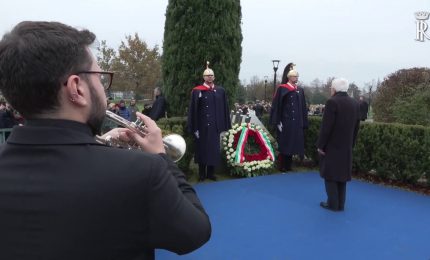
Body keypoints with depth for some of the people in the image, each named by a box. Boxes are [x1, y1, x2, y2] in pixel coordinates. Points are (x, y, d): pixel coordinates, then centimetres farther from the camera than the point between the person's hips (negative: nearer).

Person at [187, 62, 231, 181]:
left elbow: (224, 109, 9)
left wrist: (225, 125, 5)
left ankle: (211, 173, 22)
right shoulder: (197, 91, -3)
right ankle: (202, 174, 17)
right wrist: (194, 127, -10)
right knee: (202, 148, 6)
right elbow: (193, 110, -5)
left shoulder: (220, 91, 7)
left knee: (214, 148, 9)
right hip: (202, 126, -3)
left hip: (215, 125, 3)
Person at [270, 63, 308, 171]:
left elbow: (303, 108, 12)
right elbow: (276, 106, -7)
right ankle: (282, 166, 8)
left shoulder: (300, 90, 11)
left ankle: (288, 165, 19)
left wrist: (303, 123, 7)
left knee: (292, 144, 9)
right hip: (285, 121, -5)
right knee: (284, 144, -1)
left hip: (296, 122, 5)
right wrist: (277, 122, -13)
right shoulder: (282, 89, -4)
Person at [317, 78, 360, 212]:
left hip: (332, 145, -6)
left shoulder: (332, 102, -16)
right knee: (341, 174, 13)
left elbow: (326, 126, -18)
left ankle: (333, 203, 6)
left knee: (330, 174, 3)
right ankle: (340, 204, 18)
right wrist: (351, 143, 15)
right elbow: (356, 127, 9)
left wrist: (321, 145, -11)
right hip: (346, 146, 6)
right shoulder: (355, 103, 6)